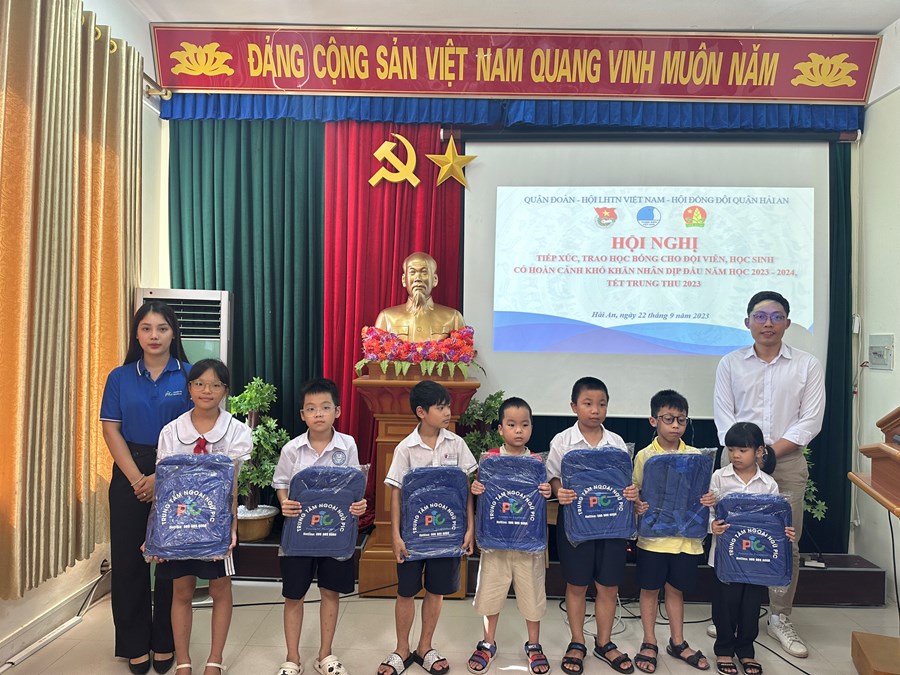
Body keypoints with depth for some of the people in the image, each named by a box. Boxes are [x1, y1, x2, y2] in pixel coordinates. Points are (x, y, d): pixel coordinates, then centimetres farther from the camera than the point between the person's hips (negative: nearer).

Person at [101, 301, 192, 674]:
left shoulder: (188, 376, -3)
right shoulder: (120, 378, 4)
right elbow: (111, 430, 0)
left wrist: (160, 477, -14)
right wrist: (137, 478, -11)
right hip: (130, 474, 2)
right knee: (128, 558, 7)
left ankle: (165, 643, 22)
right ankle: (135, 644, 23)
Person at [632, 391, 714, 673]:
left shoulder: (696, 456, 1)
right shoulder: (644, 456, -6)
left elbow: (703, 492, 8)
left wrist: (710, 500, -14)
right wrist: (636, 506, -24)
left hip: (686, 536, 2)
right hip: (653, 536, -2)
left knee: (675, 589, 17)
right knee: (650, 589, 10)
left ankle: (677, 642, 34)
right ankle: (649, 644, 26)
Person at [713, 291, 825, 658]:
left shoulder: (807, 365, 2)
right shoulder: (730, 363, 4)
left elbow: (810, 421, -4)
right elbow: (723, 414, 1)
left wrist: (770, 452, -12)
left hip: (787, 463, 0)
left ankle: (780, 618, 21)